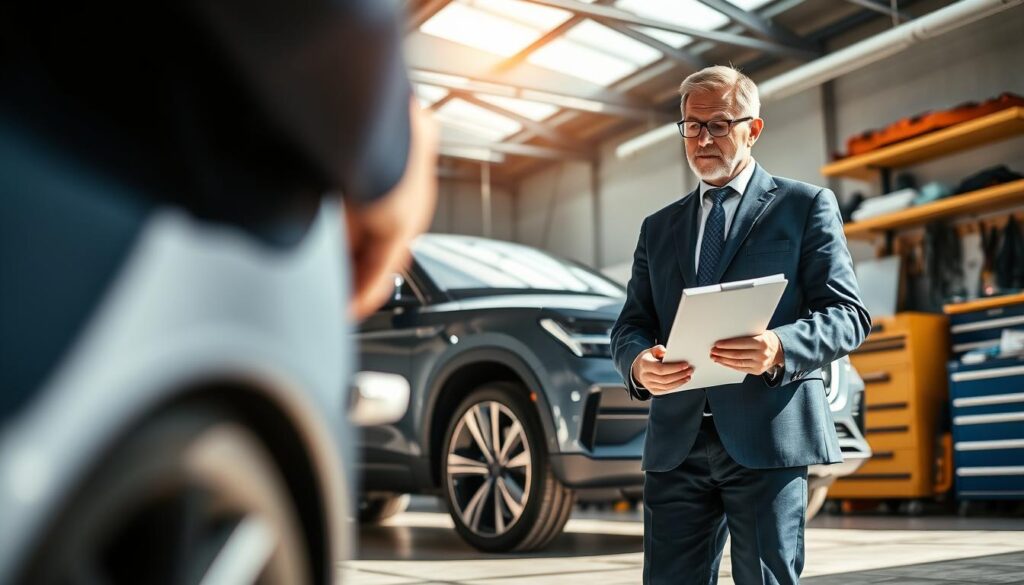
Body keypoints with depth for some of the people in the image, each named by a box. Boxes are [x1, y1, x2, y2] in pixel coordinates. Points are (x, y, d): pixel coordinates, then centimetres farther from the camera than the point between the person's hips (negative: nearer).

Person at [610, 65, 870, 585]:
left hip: (766, 435, -3)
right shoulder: (659, 227, 19)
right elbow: (630, 325, 15)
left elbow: (848, 315, 0)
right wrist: (638, 363, -10)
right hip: (676, 441, 4)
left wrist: (780, 349, -21)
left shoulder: (805, 206, 7)